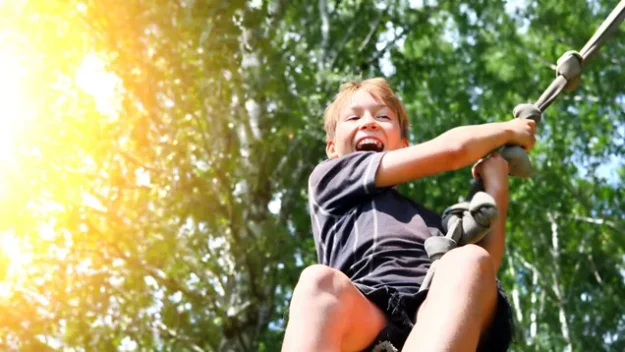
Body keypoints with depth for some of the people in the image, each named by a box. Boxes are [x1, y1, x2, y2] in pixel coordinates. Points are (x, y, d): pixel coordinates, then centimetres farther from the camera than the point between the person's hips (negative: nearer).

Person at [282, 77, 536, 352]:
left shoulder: (427, 218, 39)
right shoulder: (330, 176, 25)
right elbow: (449, 150, 21)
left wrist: (496, 185, 23)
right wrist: (507, 131, 36)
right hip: (365, 318, -3)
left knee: (469, 262, -28)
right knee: (321, 280, -35)